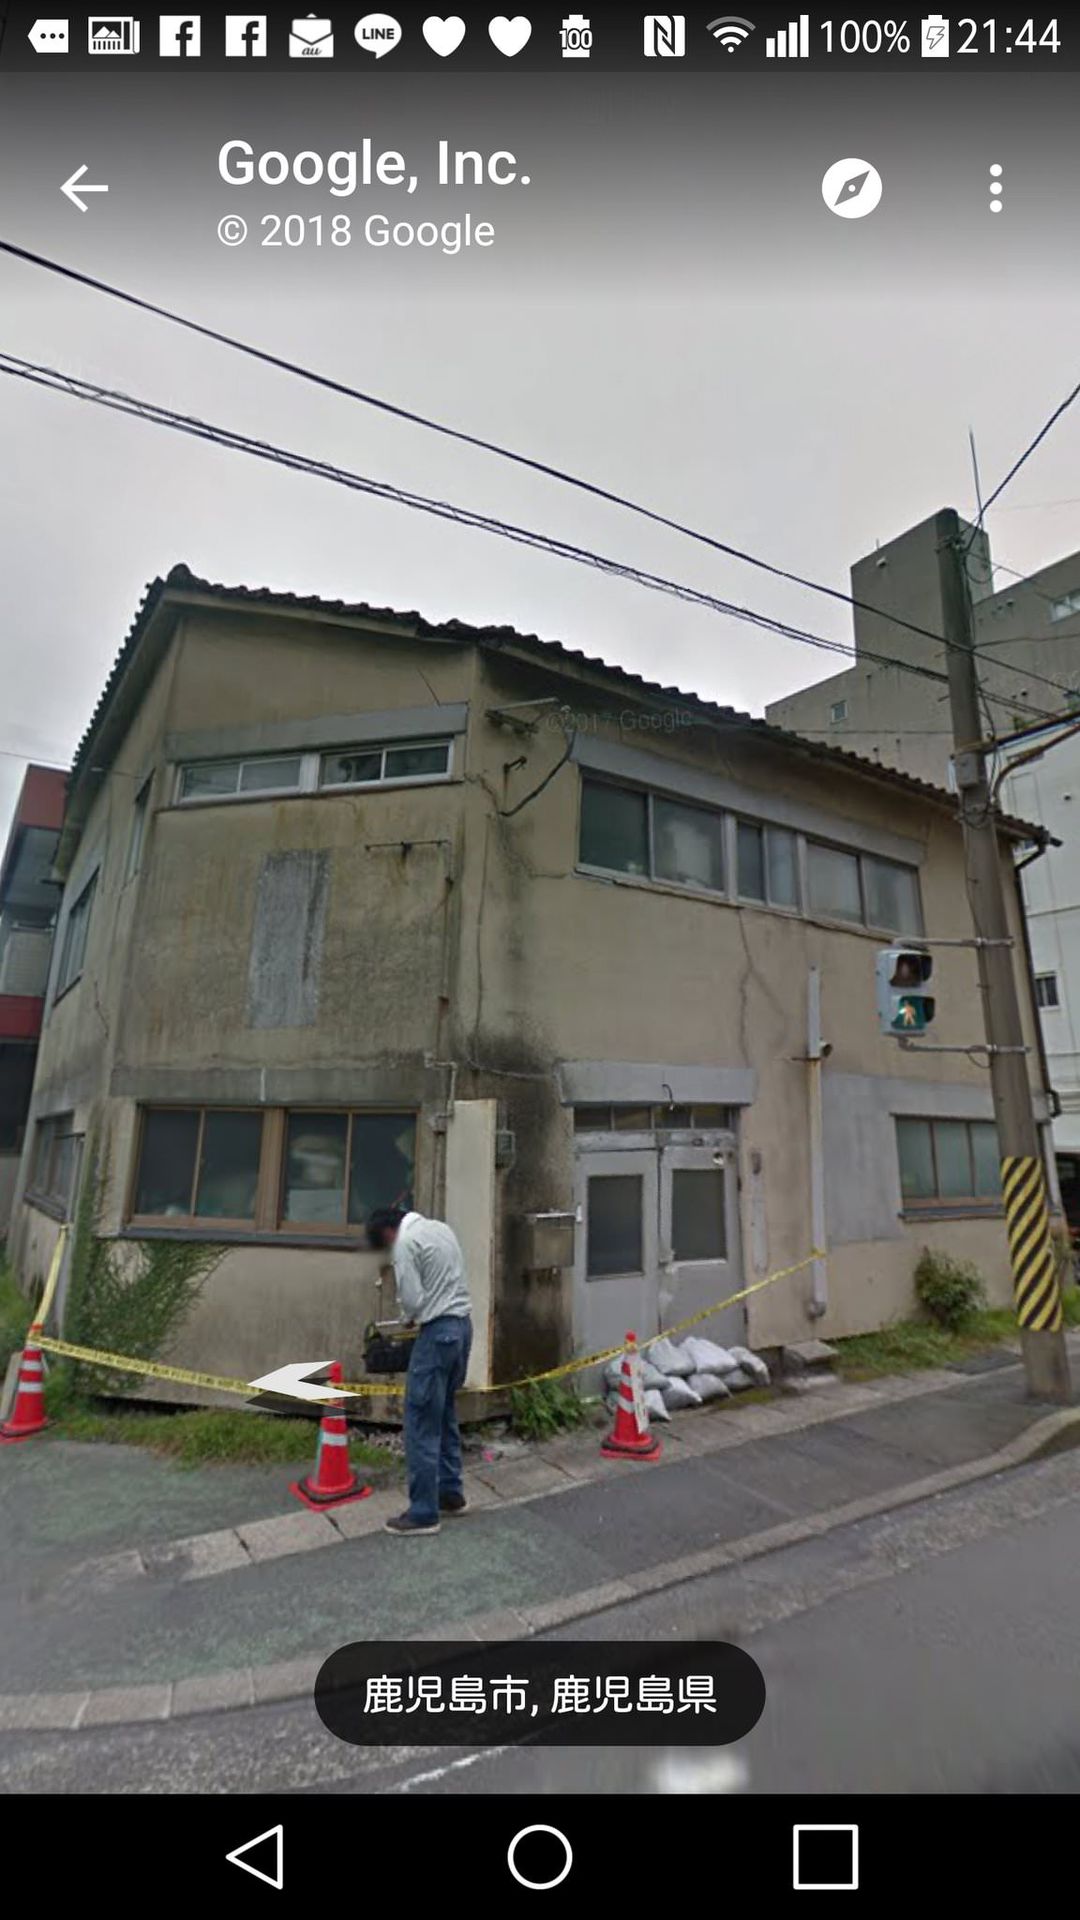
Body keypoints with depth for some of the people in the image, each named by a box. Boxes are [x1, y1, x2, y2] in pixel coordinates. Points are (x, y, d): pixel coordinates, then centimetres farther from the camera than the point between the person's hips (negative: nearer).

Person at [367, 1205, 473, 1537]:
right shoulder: (441, 1228, 13)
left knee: (421, 1423, 2)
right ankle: (451, 1494, 30)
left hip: (438, 1330, -9)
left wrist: (412, 1316, 6)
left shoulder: (405, 1242, -12)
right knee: (445, 1414, 20)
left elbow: (412, 1300, -15)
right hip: (462, 1323, 9)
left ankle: (423, 1513, 10)